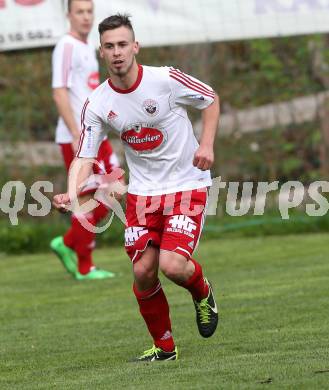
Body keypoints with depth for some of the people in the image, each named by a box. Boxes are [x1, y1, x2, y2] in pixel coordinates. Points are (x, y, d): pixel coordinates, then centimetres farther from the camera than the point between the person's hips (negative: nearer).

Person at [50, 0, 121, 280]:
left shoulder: (88, 49, 17)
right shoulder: (66, 47, -11)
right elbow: (59, 92, -18)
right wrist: (77, 136, -22)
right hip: (76, 139, -9)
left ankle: (68, 245, 17)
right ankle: (83, 267, 5)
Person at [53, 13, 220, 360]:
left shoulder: (166, 80, -15)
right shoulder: (97, 104, -7)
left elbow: (211, 99, 2)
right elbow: (84, 157, -7)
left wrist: (207, 145, -11)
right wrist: (72, 193, -27)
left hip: (187, 185, -3)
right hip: (142, 191, 3)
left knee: (172, 264, -19)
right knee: (143, 272, -4)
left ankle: (202, 293, 17)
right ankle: (163, 346, 18)